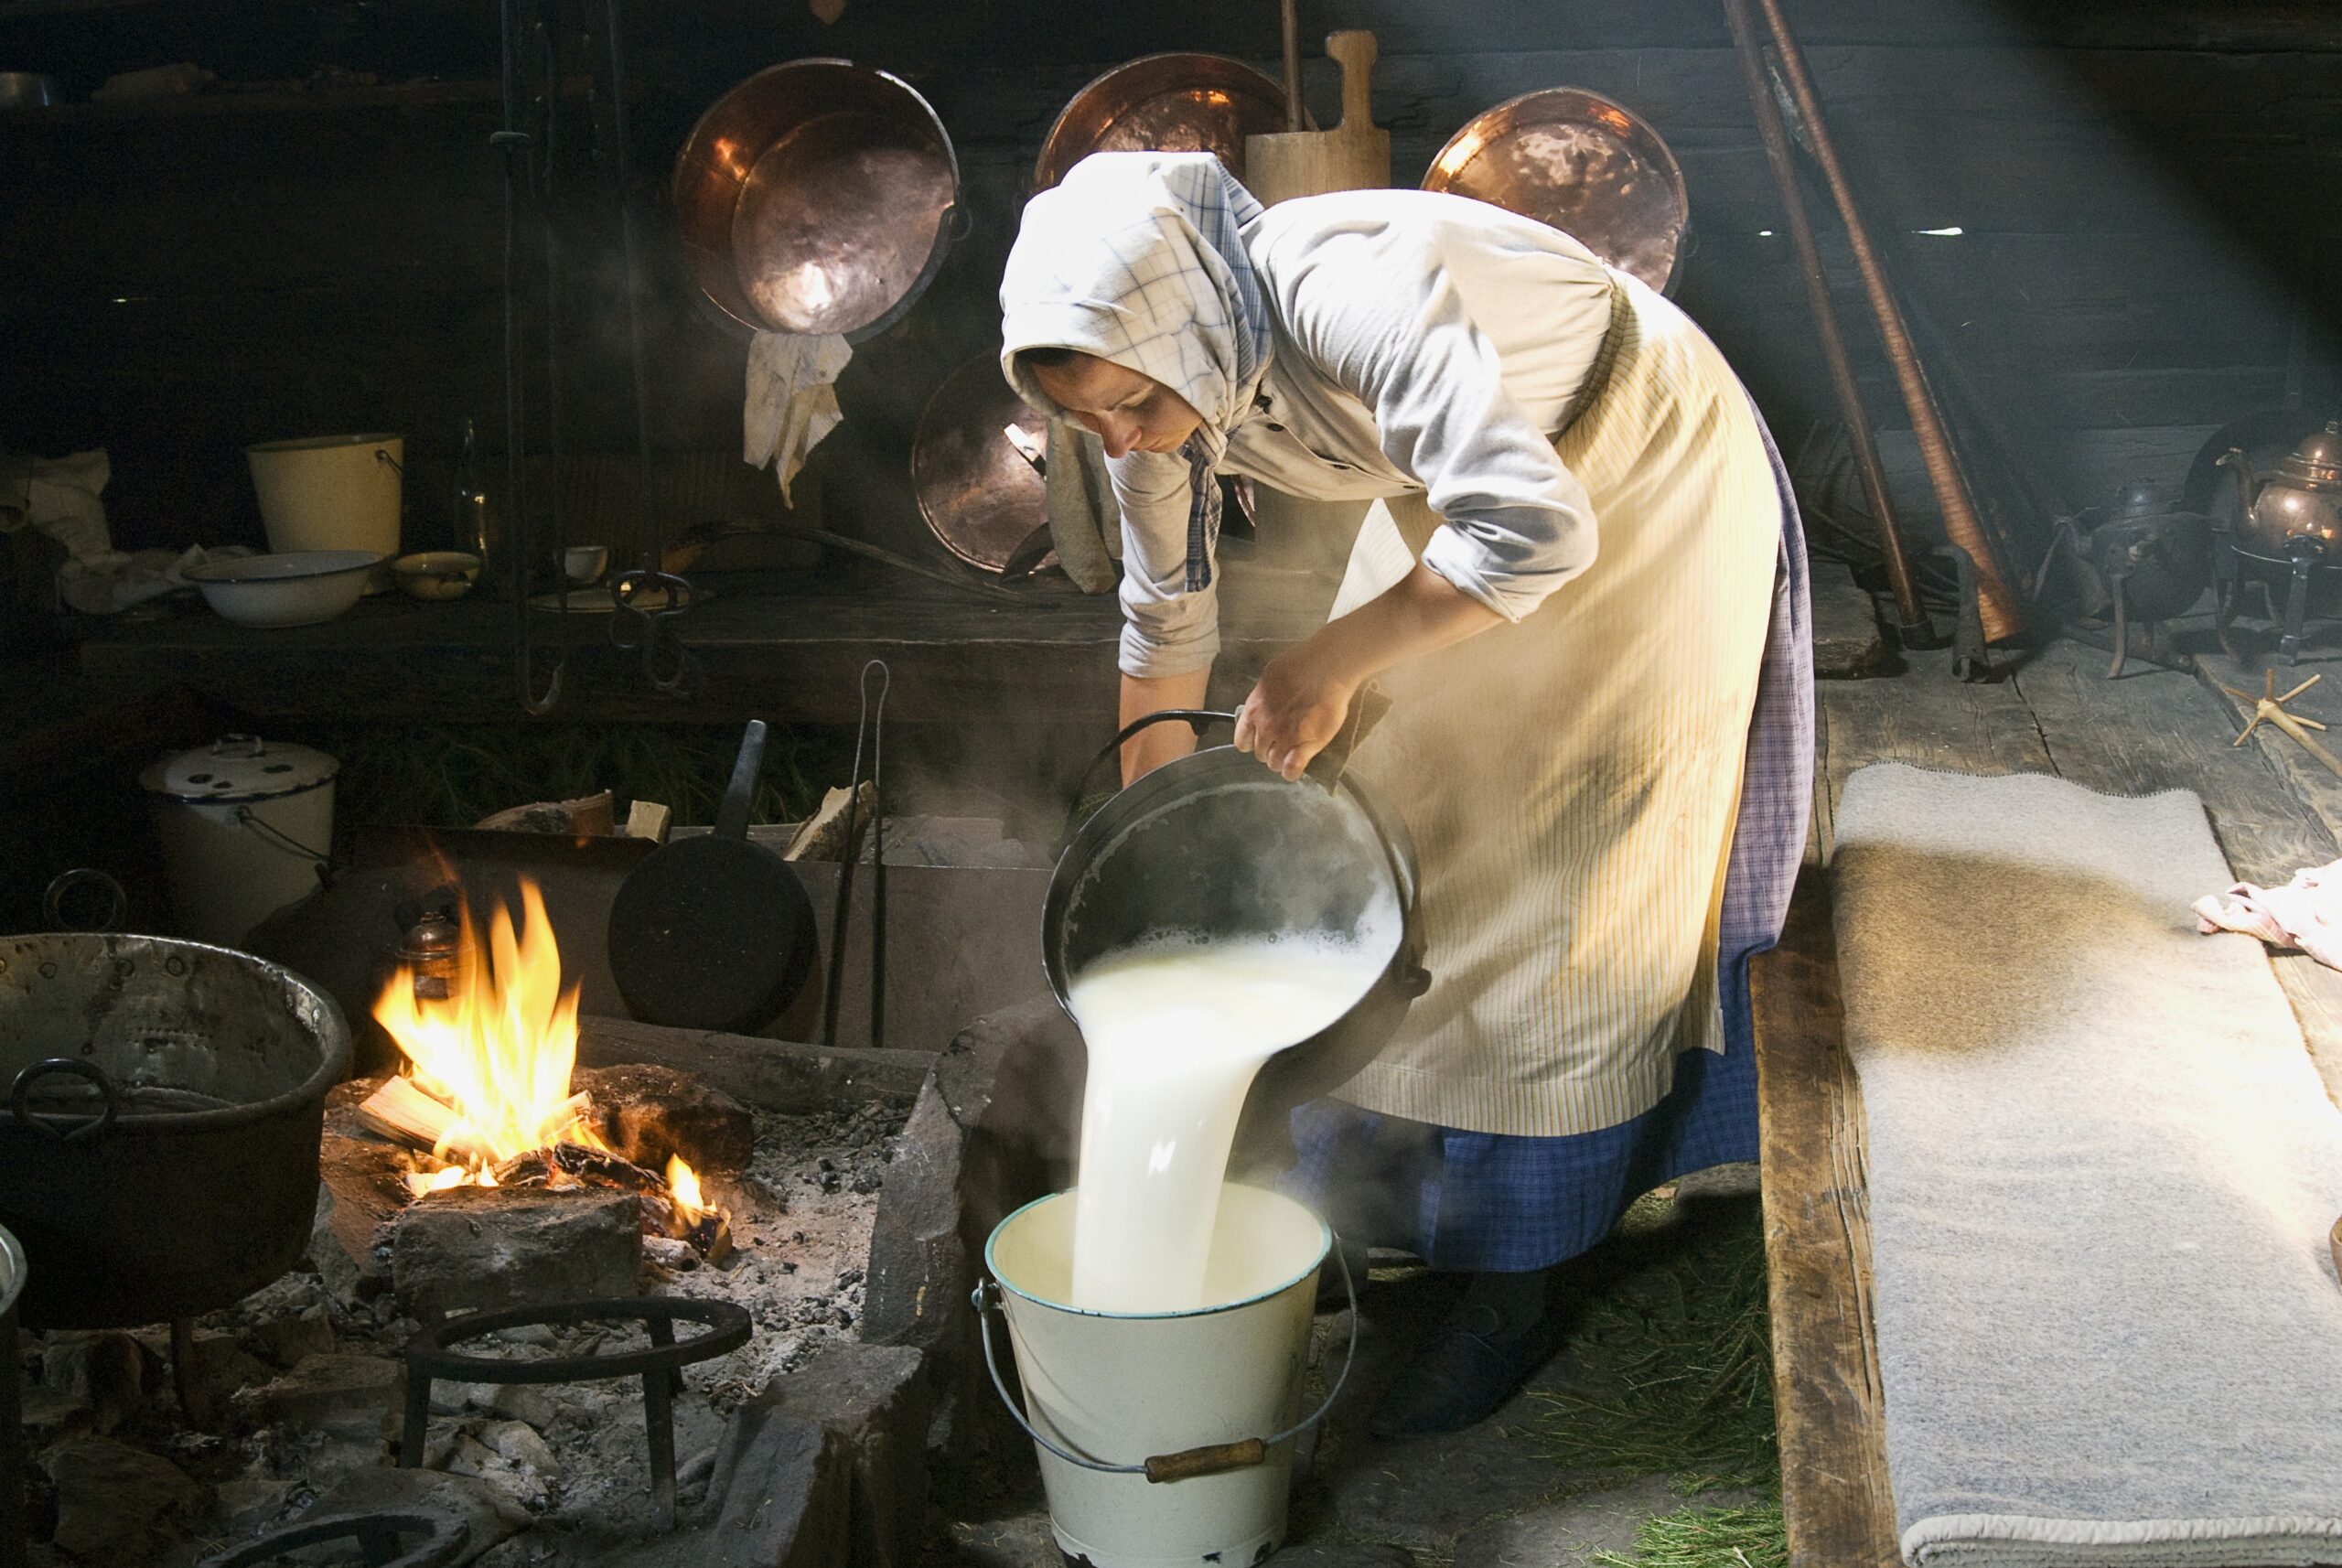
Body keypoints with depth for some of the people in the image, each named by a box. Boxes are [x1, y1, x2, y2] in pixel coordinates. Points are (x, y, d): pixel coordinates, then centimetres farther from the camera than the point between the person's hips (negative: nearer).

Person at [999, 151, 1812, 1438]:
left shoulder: (1346, 295, -39)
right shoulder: (1154, 377, -15)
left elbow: (1535, 528, -47)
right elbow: (1166, 621, 1)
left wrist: (1331, 663, -37)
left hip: (1643, 480, -7)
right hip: (1467, 483, 7)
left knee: (1550, 892, -5)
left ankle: (1522, 1281, 8)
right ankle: (1376, 1188, 28)